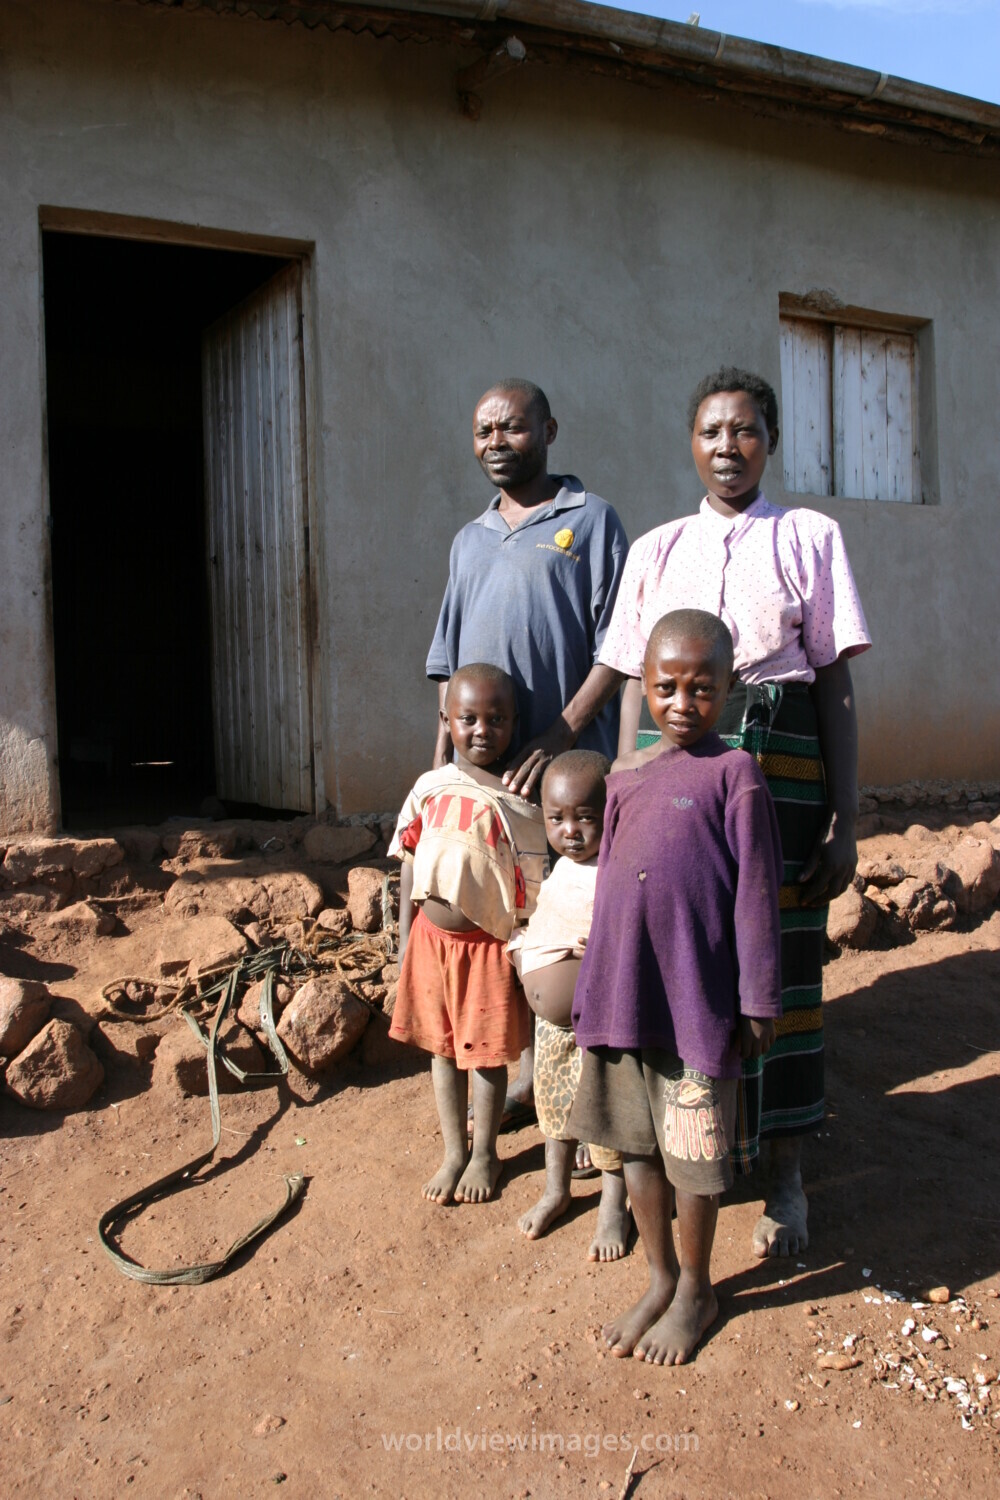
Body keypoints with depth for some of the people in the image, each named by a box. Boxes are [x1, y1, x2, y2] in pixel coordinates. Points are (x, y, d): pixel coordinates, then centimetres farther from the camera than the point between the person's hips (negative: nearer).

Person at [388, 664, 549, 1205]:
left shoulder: (521, 800, -9)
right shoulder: (429, 789, 1)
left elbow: (536, 880, -8)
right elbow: (410, 866, 8)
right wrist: (406, 940, 8)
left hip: (489, 945, -3)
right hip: (433, 938, 4)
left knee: (487, 1053, 9)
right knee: (442, 1047, 15)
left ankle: (484, 1154, 29)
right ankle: (453, 1151, 32)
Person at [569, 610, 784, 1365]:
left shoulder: (733, 773, -8)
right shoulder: (624, 775, 8)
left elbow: (756, 897, -7)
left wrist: (758, 1003, -7)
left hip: (696, 999, -5)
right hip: (622, 996, 5)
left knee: (692, 1157, 9)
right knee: (638, 1145, 16)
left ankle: (696, 1289, 32)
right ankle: (660, 1280, 35)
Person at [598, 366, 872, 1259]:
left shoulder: (810, 538, 6)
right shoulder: (656, 550, 12)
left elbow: (837, 686, 3)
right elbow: (635, 687, 11)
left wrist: (845, 817, -4)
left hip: (779, 766, -2)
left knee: (777, 959, 1)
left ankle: (783, 1172, 16)